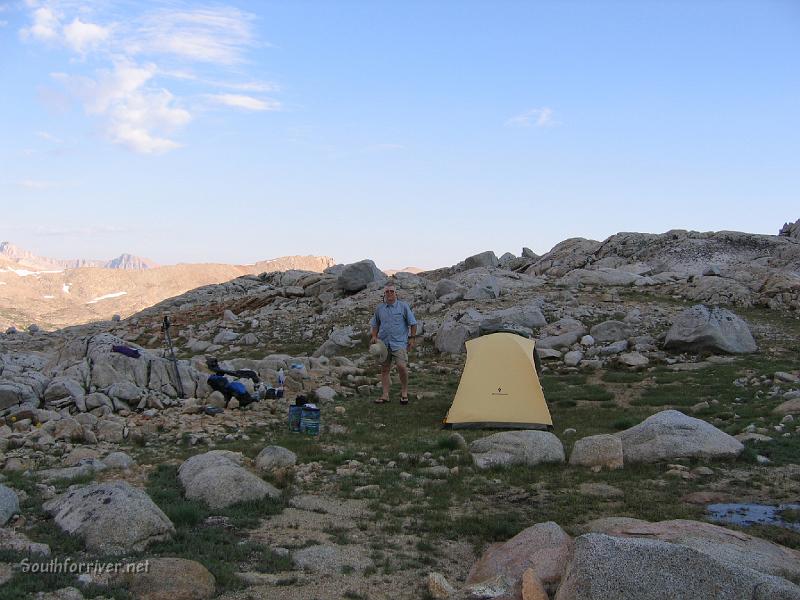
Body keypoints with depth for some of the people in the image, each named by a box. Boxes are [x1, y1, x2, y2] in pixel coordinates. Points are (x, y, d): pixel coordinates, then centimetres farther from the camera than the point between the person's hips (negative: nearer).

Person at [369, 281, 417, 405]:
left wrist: (412, 338, -1)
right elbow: (374, 324, 19)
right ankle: (385, 395, 12)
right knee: (384, 369, 5)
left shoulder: (403, 306, -1)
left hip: (399, 343, -4)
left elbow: (413, 323, 4)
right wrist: (374, 336, 5)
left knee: (401, 366, -18)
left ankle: (404, 392, 0)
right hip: (383, 343, 4)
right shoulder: (379, 308, 7)